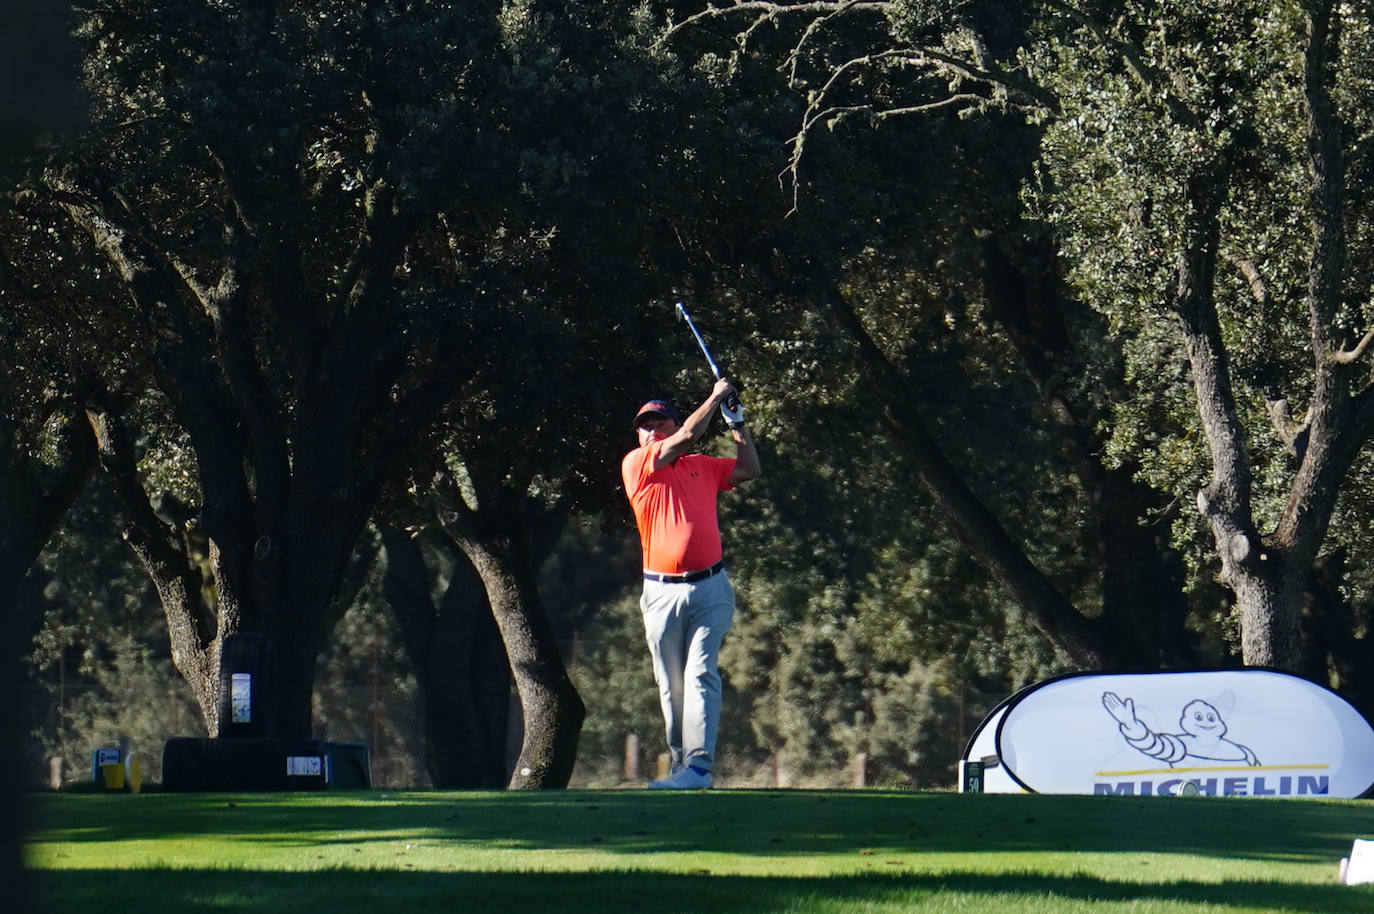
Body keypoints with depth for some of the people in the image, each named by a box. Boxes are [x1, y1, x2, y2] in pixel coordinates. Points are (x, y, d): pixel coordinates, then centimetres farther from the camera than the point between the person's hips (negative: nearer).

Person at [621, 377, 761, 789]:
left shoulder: (701, 466, 13)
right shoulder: (636, 464, 2)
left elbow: (750, 469, 24)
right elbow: (688, 436, -8)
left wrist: (738, 425, 16)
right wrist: (716, 397, 3)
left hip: (709, 589, 1)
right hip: (662, 592, -1)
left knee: (701, 675, -11)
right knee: (671, 685, 3)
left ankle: (699, 764, -18)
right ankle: (680, 762, 10)